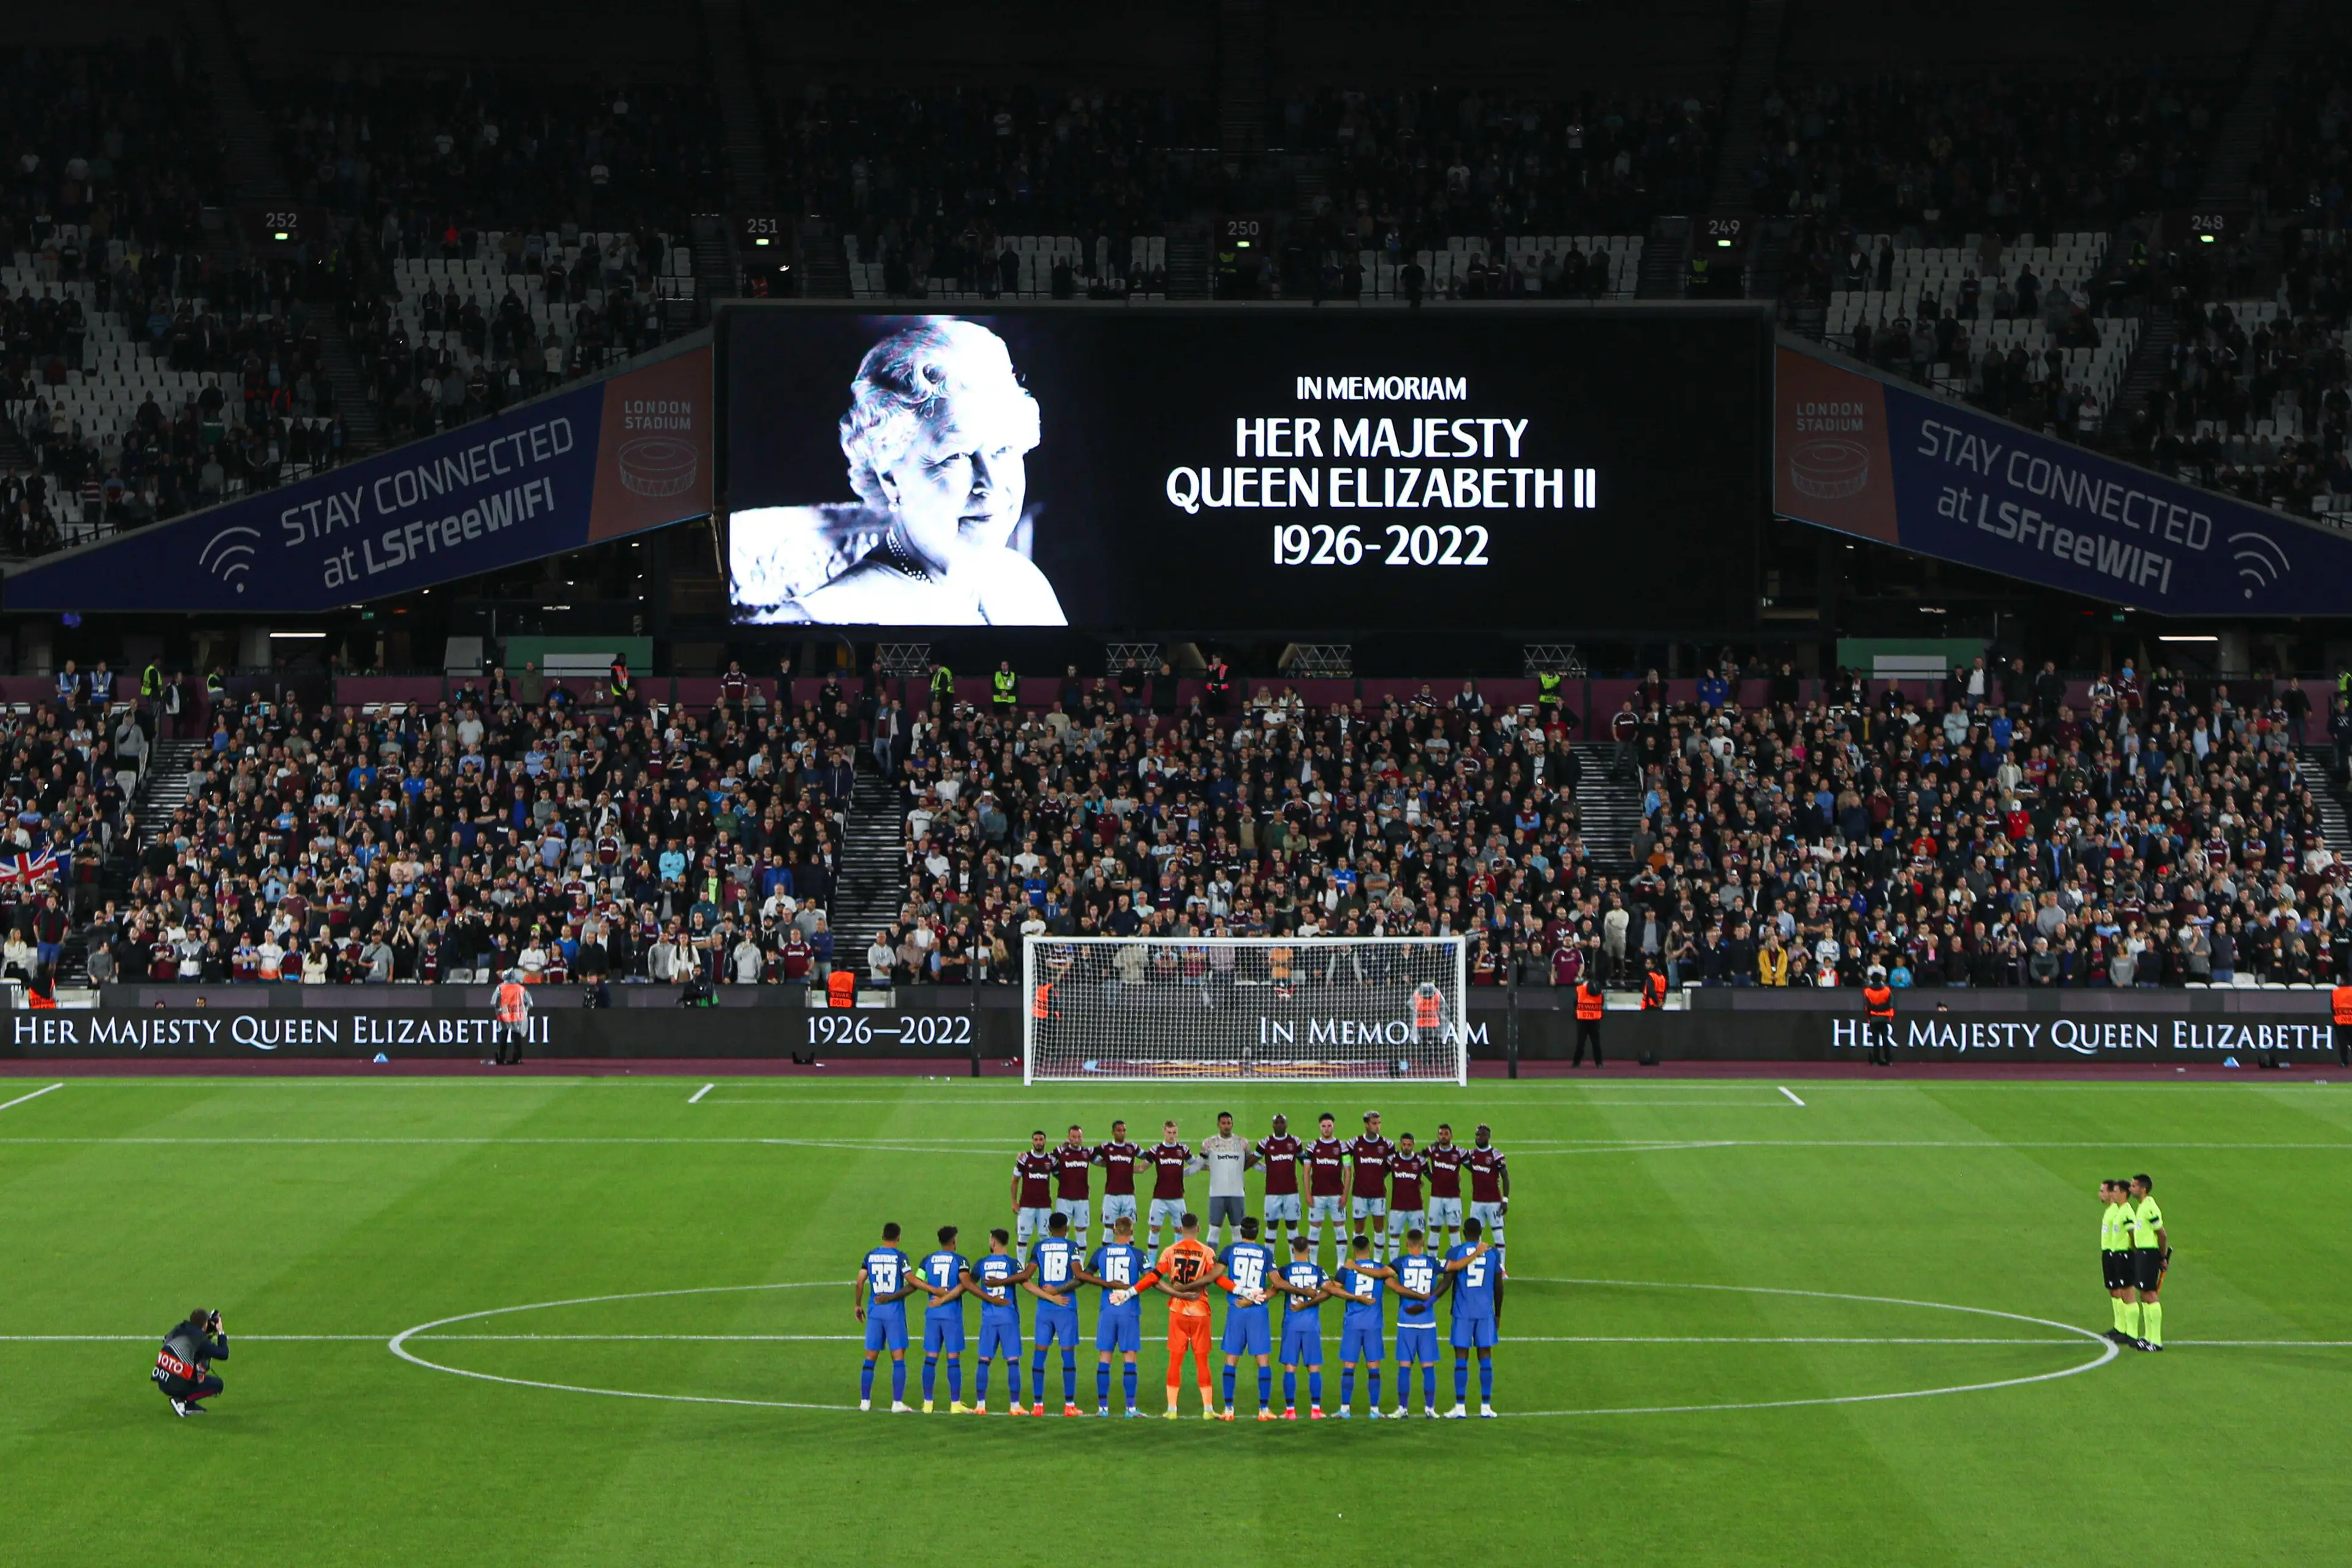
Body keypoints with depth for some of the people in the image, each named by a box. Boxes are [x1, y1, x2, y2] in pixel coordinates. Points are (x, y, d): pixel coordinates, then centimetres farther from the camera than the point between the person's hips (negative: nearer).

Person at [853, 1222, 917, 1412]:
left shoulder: (870, 1256, 4)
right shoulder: (900, 1257, -7)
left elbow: (860, 1282, 3)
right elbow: (913, 1284, -13)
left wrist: (857, 1305, 14)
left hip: (874, 1311, 4)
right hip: (894, 1312, -4)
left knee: (870, 1359, 10)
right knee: (898, 1359, 0)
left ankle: (865, 1401, 12)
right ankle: (897, 1403, -4)